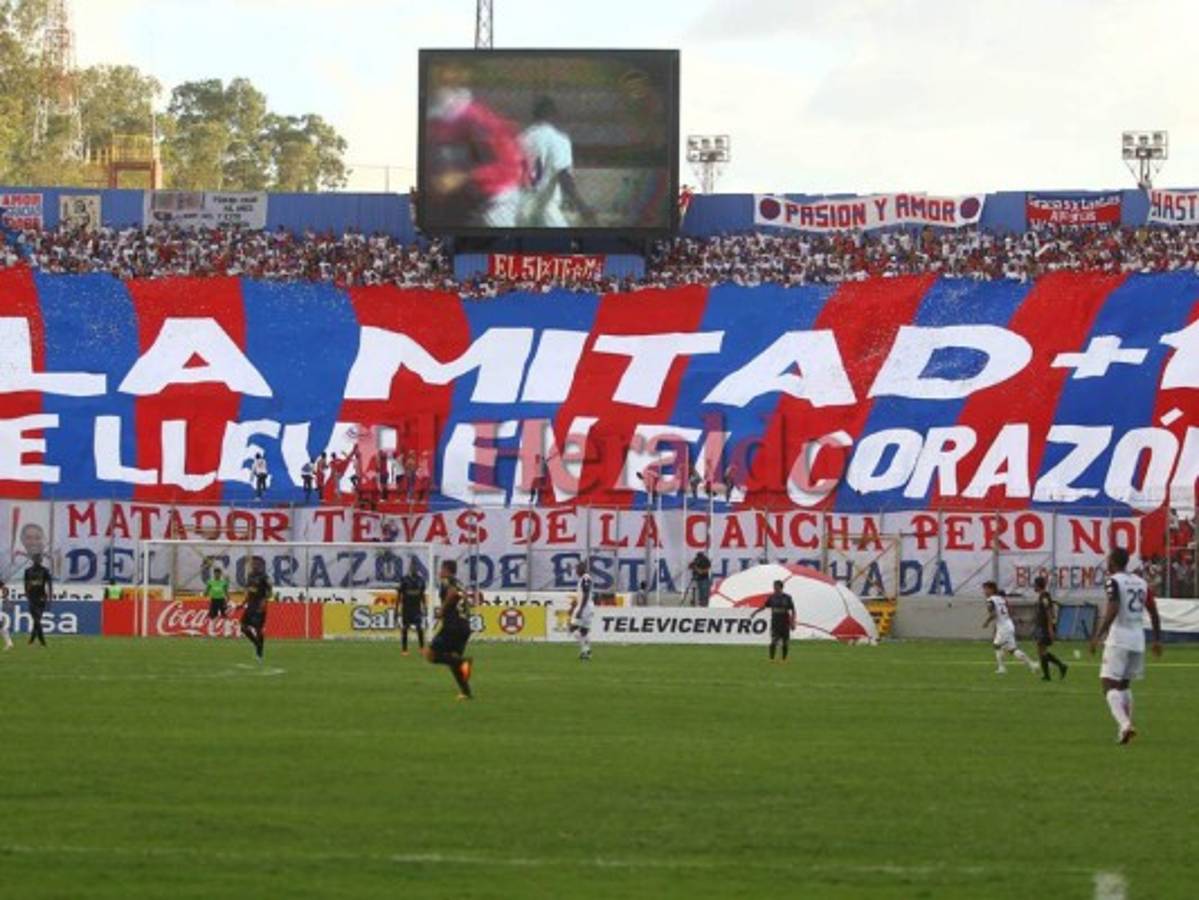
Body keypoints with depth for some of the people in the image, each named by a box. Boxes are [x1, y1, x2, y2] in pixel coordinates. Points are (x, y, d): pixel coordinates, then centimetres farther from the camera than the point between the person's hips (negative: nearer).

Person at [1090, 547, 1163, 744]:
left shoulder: (1113, 582, -7)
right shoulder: (1141, 583, 13)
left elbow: (1113, 610, -21)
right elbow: (1154, 613, 14)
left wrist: (1098, 635, -21)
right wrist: (1157, 640, 23)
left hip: (1118, 639, -7)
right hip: (1138, 639, 7)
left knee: (1109, 684, -8)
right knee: (1124, 684, 20)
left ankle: (1124, 723, -28)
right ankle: (1123, 729, 16)